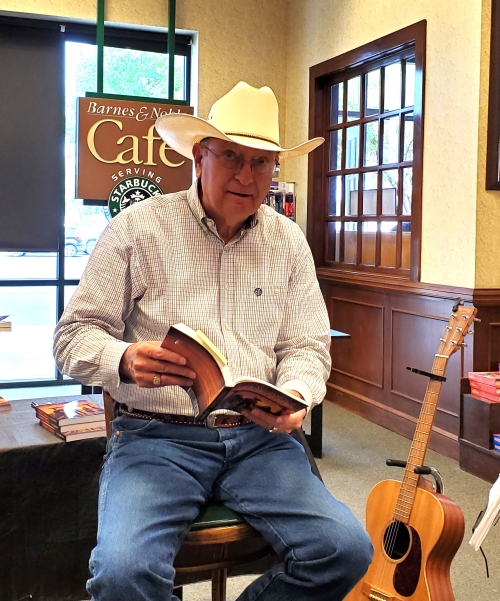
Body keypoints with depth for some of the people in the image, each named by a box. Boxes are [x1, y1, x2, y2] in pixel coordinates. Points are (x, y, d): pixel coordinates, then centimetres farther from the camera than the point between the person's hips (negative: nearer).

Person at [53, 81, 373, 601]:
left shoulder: (288, 242, 11)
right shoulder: (138, 228, 0)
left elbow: (306, 347, 12)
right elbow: (75, 336, 1)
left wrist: (295, 396, -11)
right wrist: (126, 361, -21)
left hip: (259, 436, 4)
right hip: (157, 436, -3)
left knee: (346, 551, -16)